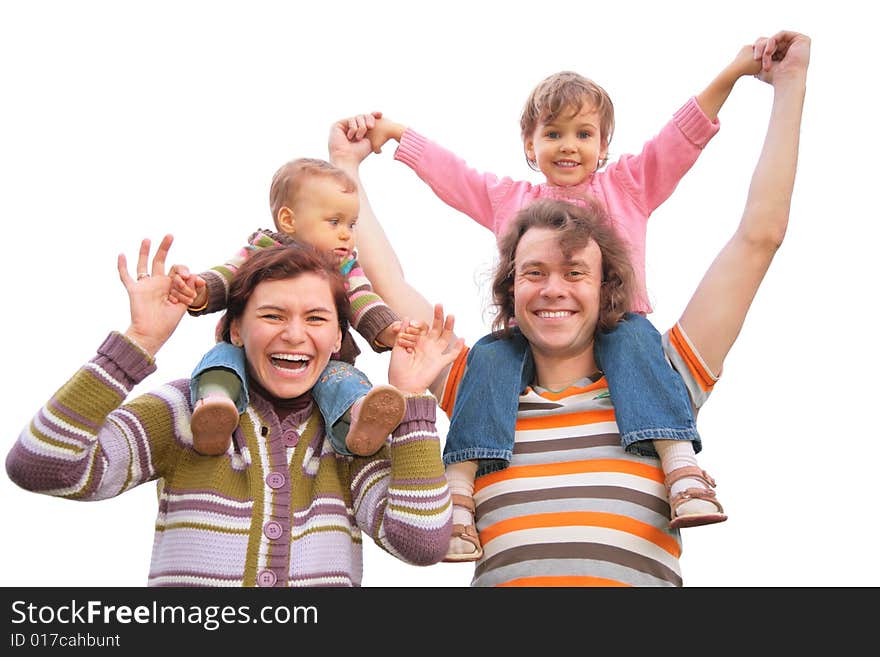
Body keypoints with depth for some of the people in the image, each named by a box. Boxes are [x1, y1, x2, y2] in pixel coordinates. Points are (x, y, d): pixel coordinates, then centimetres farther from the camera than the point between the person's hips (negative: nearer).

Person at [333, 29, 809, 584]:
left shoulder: (659, 388, 12)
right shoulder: (482, 396, 17)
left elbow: (759, 237, 14)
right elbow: (389, 283, 23)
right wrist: (346, 167, 30)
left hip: (639, 578, -1)